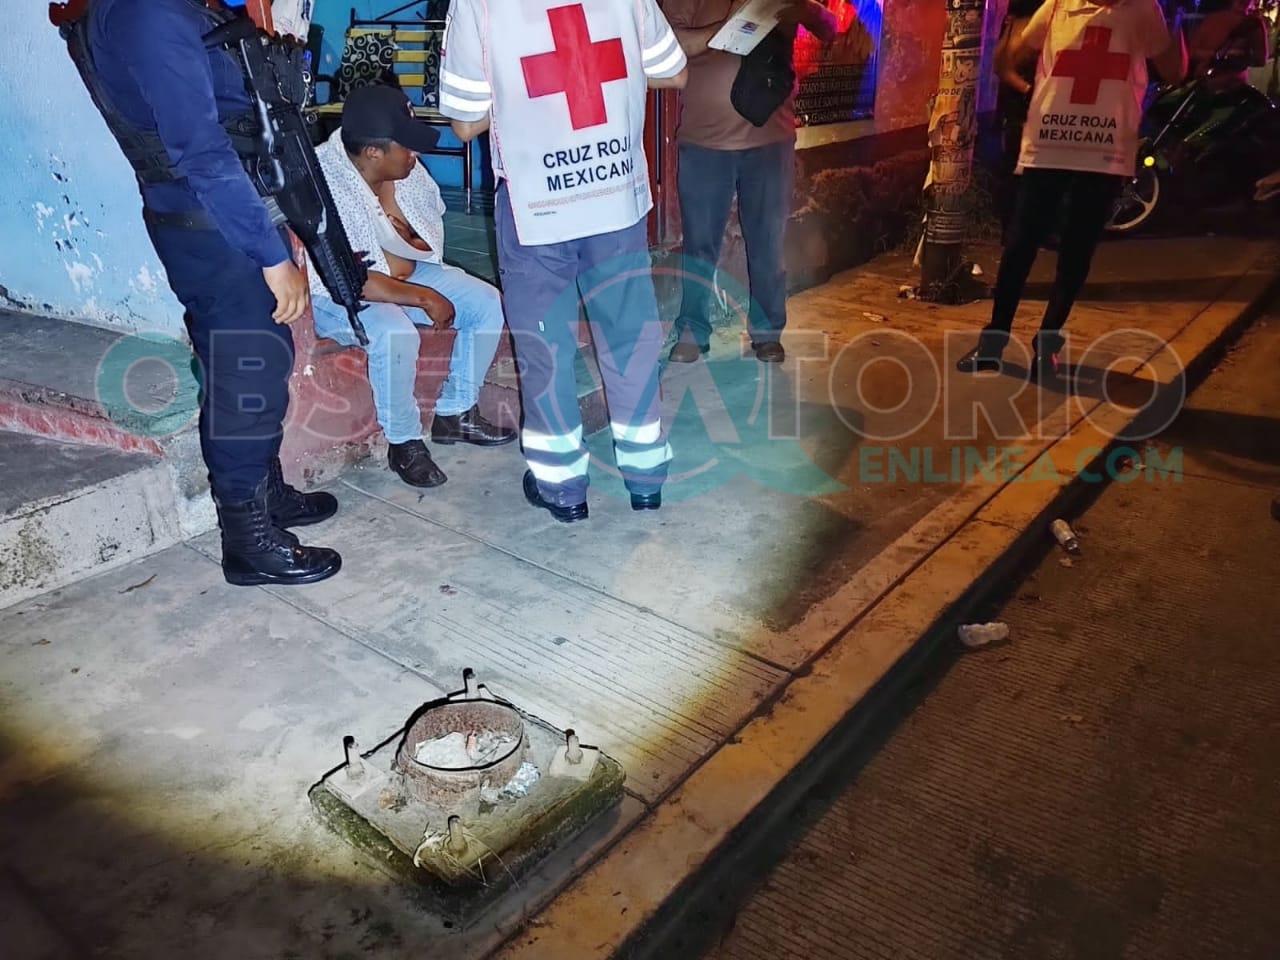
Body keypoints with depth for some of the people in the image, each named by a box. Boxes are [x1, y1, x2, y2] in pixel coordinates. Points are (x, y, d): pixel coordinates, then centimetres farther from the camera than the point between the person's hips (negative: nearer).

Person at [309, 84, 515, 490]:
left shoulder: (403, 167, -9)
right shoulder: (325, 185, -29)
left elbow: (432, 227, 7)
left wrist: (404, 257, -14)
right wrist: (423, 297, -25)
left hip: (403, 273, 8)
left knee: (487, 303, -4)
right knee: (395, 334, -36)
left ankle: (455, 413, 8)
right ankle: (403, 443, -12)